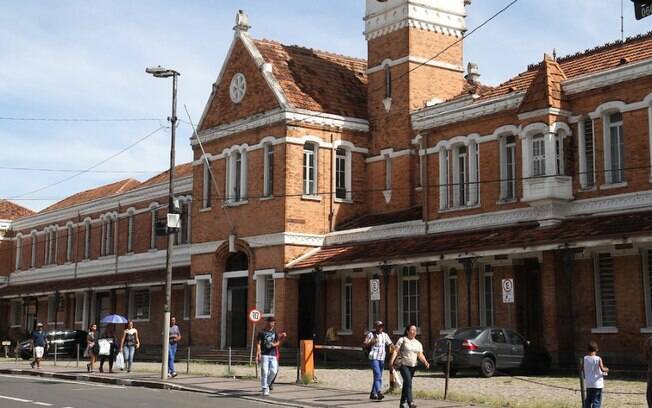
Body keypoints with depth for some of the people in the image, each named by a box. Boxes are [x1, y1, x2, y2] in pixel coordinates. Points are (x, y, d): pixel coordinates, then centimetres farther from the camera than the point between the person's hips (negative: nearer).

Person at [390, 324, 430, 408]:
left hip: (413, 366, 5)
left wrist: (425, 362, -11)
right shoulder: (402, 340, -1)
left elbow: (420, 355, 8)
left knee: (406, 383, 10)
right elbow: (396, 350, -7)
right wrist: (392, 360, -21)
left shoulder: (418, 343, 14)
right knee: (408, 381, -20)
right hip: (403, 364, -5)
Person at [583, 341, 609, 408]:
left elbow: (582, 368, 10)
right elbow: (602, 369, -21)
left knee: (588, 400, 16)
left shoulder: (585, 358, 0)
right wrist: (606, 370, -1)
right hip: (597, 384, -4)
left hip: (588, 384, 4)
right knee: (596, 401, 0)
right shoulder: (598, 359, -12)